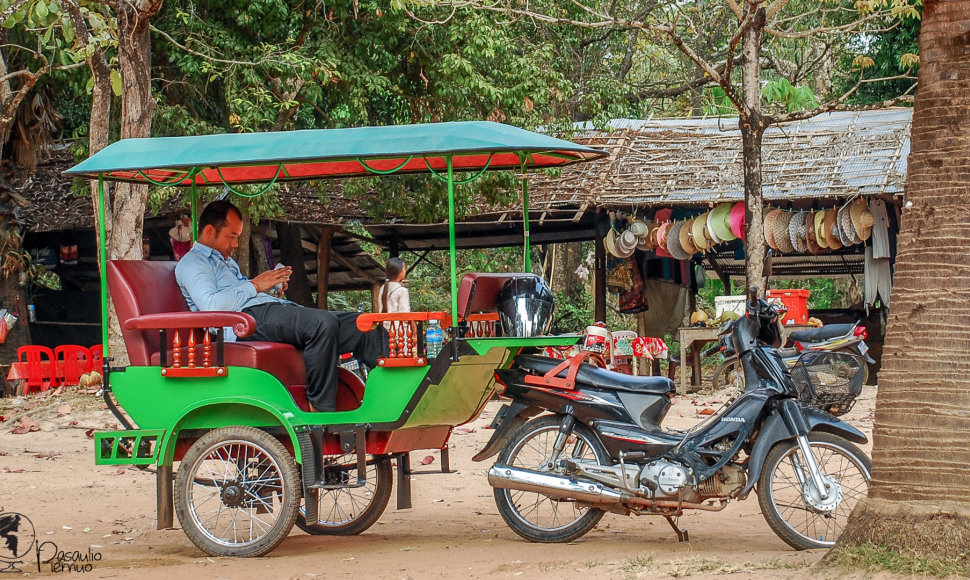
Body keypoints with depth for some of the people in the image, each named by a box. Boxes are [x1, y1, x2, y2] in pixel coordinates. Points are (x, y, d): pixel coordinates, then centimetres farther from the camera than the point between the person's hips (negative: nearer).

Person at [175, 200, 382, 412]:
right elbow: (211, 305, -14)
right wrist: (255, 285, -7)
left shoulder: (227, 262, 35)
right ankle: (320, 408, -33)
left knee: (359, 325, -7)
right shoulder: (191, 263, 5)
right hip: (248, 317, -10)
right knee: (323, 323, -34)